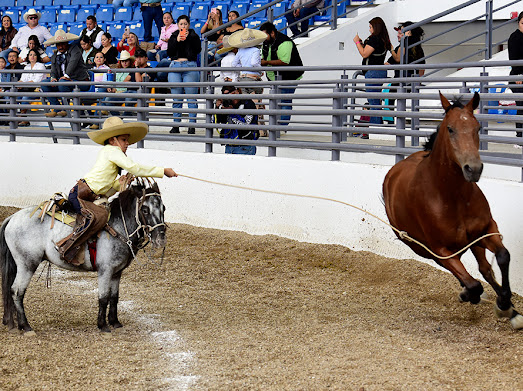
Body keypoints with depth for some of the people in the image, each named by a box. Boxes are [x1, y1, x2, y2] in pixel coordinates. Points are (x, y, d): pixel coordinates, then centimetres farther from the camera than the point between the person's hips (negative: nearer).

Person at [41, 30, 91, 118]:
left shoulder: (74, 49, -4)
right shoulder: (54, 56, 16)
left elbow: (73, 62, -20)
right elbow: (53, 71, 12)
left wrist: (67, 75, -33)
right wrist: (53, 78, -13)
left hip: (80, 81, -7)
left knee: (62, 83, -35)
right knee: (44, 84, -7)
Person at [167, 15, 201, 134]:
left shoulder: (194, 36, 9)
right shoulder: (173, 37, 15)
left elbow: (197, 50, -6)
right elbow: (169, 53, 4)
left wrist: (188, 38, -12)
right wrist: (177, 41, -7)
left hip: (190, 67, -2)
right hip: (175, 66, 2)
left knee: (191, 97, -6)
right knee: (176, 98, 2)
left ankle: (192, 125, -5)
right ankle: (176, 125, 5)